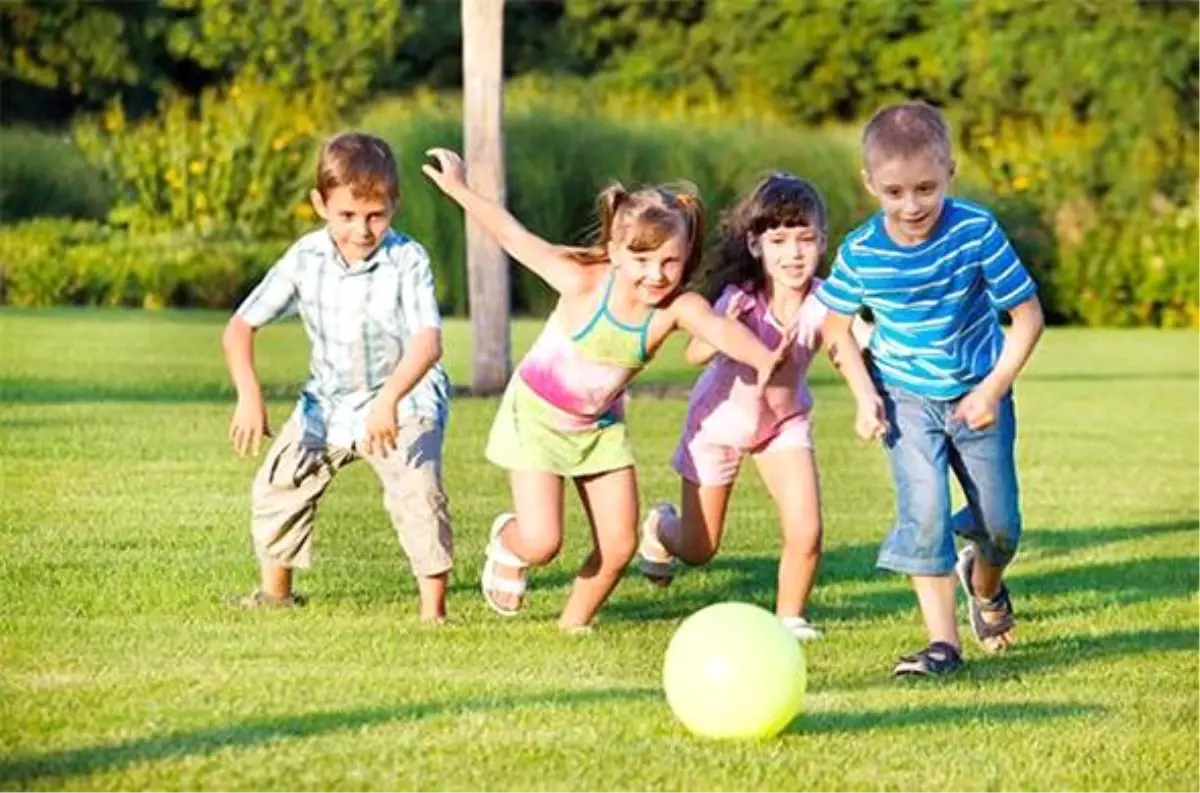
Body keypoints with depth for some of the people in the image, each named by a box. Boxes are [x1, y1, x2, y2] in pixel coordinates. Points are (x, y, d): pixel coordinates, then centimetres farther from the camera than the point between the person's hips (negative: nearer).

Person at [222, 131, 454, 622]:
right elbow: (240, 327, -11)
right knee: (277, 485, 6)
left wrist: (389, 400, -51)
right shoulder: (305, 259, -13)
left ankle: (433, 609, -17)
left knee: (417, 490, -26)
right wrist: (249, 395, -27)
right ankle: (275, 591, 28)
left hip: (405, 400, -5)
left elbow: (427, 342, -35)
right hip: (329, 401, 5)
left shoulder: (408, 260, -23)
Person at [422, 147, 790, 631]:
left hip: (600, 425, 3)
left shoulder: (678, 307, -24)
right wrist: (458, 190, -14)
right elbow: (516, 237, -17)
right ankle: (507, 543, 25)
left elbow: (721, 329, -46)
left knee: (619, 544, -1)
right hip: (537, 414, -3)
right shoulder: (584, 284, -28)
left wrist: (761, 357, -67)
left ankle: (574, 624, 25)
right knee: (542, 542, -12)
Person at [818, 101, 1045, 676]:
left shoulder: (976, 233, -21)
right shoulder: (860, 253, -15)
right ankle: (942, 642, -11)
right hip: (906, 399, 0)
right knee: (924, 510, -16)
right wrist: (864, 394, -9)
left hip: (978, 395, 0)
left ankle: (984, 584, 43)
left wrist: (994, 389, -16)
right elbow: (836, 326, 3)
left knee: (1000, 524, 7)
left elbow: (1027, 314, -12)